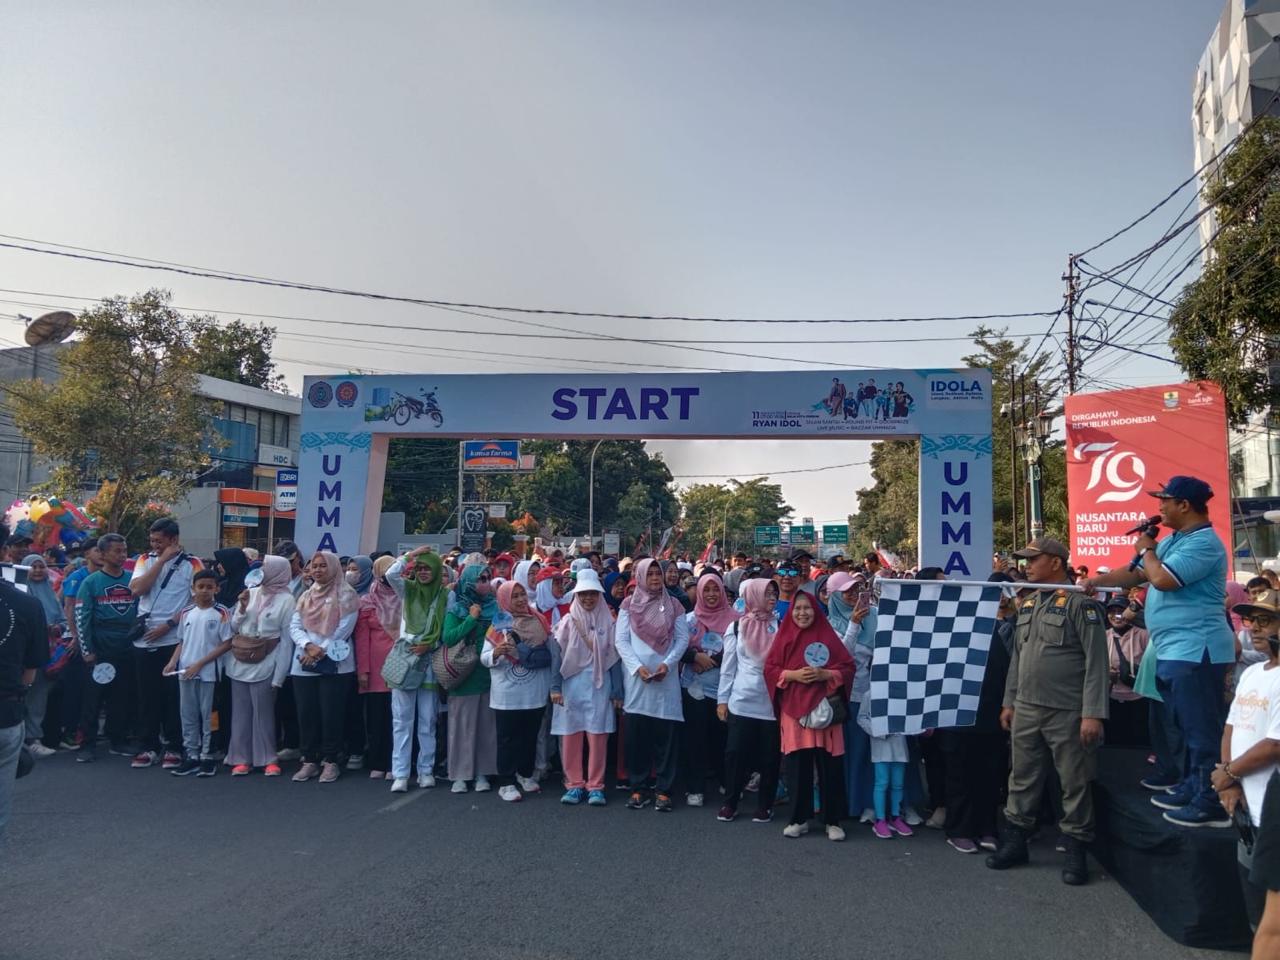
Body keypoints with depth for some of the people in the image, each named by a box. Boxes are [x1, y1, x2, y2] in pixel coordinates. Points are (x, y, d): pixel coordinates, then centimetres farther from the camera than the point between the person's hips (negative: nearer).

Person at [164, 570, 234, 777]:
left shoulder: (221, 613, -7)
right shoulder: (186, 613, 8)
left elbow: (227, 644, -9)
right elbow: (181, 642, 15)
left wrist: (200, 664, -13)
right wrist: (172, 662, -2)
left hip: (208, 673, -5)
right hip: (185, 672, 5)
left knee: (208, 716, 1)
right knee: (188, 716, 10)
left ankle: (207, 757, 10)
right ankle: (191, 756, 19)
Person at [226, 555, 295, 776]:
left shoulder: (286, 600, -5)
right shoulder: (250, 593, 9)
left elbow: (287, 640, -8)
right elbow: (233, 628, 13)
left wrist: (279, 676, -11)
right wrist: (241, 609, -6)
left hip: (265, 666, -5)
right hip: (239, 664, 5)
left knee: (263, 712, 0)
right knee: (240, 711, 8)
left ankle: (268, 759, 10)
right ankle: (241, 758, 17)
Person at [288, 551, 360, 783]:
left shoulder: (345, 595, -1)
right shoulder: (306, 596, 15)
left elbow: (343, 630, -9)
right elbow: (294, 626, 6)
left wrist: (321, 652, -13)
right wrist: (308, 646, -13)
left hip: (334, 665, -5)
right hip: (303, 665, 5)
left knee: (331, 713, -2)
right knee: (306, 713, 6)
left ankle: (330, 761, 9)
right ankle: (310, 760, 17)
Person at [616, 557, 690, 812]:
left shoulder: (673, 605, 9)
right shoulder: (629, 605, 7)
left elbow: (683, 638, 3)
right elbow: (621, 640, 0)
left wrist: (667, 663, -12)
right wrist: (637, 667, -12)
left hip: (666, 679, 0)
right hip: (636, 678, 0)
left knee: (665, 735, 0)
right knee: (636, 735, 3)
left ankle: (663, 790, 8)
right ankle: (638, 788, 14)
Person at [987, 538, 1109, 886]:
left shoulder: (1080, 602, -10)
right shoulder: (1026, 605, 12)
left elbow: (1096, 661, -14)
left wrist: (1092, 713, -18)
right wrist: (1009, 702, 16)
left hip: (1067, 712, -7)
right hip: (1026, 710, 7)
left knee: (1075, 783, 5)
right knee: (1022, 778, 13)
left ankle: (1075, 851, 18)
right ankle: (1015, 841, 24)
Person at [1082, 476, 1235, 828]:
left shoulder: (1204, 543, -17)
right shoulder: (1173, 541, 16)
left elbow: (1162, 579, -25)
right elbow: (1137, 573, 17)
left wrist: (1146, 549, -7)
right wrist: (1096, 581, 5)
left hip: (1195, 650, -11)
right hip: (1173, 650, 11)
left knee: (1202, 728, -4)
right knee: (1189, 727, 18)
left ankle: (1212, 804, 3)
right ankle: (1192, 788, 29)